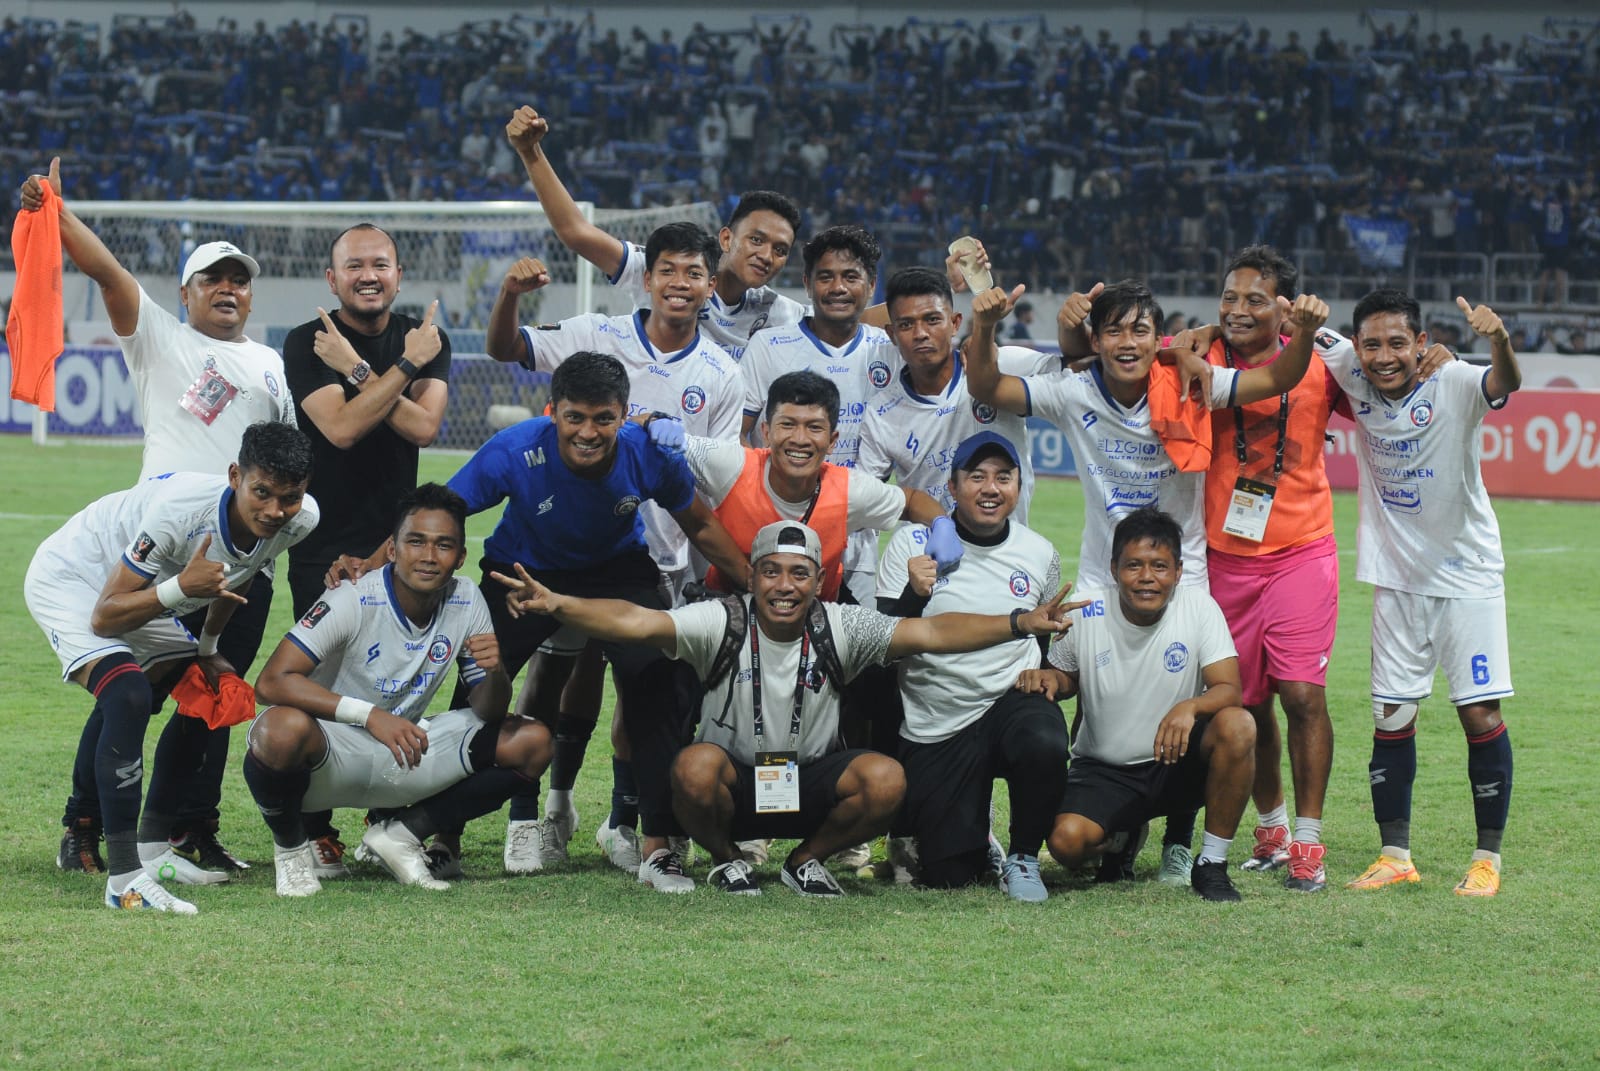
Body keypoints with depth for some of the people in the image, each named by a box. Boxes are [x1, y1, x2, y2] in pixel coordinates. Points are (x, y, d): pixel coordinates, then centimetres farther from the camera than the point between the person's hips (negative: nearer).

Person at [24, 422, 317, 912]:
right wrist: (180, 588, -49)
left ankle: (152, 849, 27)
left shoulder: (298, 520, -18)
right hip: (69, 580, -9)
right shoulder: (178, 509, -39)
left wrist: (208, 649, 16)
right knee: (128, 696, -29)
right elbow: (103, 618, -34)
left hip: (137, 590, 9)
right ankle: (123, 879, -30)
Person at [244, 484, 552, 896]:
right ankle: (290, 846, -7)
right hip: (331, 751, -5)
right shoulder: (354, 600, -21)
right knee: (283, 728, -40)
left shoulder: (466, 603, -5)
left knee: (531, 743, -7)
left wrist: (496, 673, -25)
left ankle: (400, 833, 4)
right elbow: (271, 682, -29)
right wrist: (369, 715, -37)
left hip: (403, 757, 6)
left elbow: (487, 713, -1)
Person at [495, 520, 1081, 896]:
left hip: (812, 783, 2)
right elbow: (635, 622, -28)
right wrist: (555, 604, -44)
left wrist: (1020, 624, -26)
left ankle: (807, 861, 5)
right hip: (733, 783, -2)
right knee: (695, 765, -35)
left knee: (886, 778, -26)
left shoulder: (839, 629, -9)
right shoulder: (721, 623, -15)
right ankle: (725, 860, 0)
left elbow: (930, 633, -14)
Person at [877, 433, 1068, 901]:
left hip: (1012, 700, 1)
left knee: (1045, 746, -37)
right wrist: (914, 595, -27)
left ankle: (1023, 857, -9)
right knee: (947, 876, -5)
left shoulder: (1040, 554, 5)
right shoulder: (911, 545, -5)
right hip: (935, 728, -1)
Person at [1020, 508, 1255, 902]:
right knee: (1066, 842, -29)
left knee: (1238, 726, -32)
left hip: (1177, 763, 0)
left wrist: (1190, 707, -40)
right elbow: (1066, 677, 10)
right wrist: (1047, 679, -16)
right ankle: (1122, 838, 13)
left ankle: (1212, 863, -14)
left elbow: (1229, 690, -18)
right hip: (1105, 770, 0)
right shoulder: (1086, 612, -7)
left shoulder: (1198, 607, -10)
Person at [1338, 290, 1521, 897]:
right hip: (1397, 578, 4)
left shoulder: (1452, 386, -20)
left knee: (1481, 713, -4)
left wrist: (1499, 341, -63)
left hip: (1467, 574, -4)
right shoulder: (1354, 381, -6)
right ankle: (1395, 856, 14)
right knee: (1390, 718, 4)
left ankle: (1487, 858, 7)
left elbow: (1505, 384, -39)